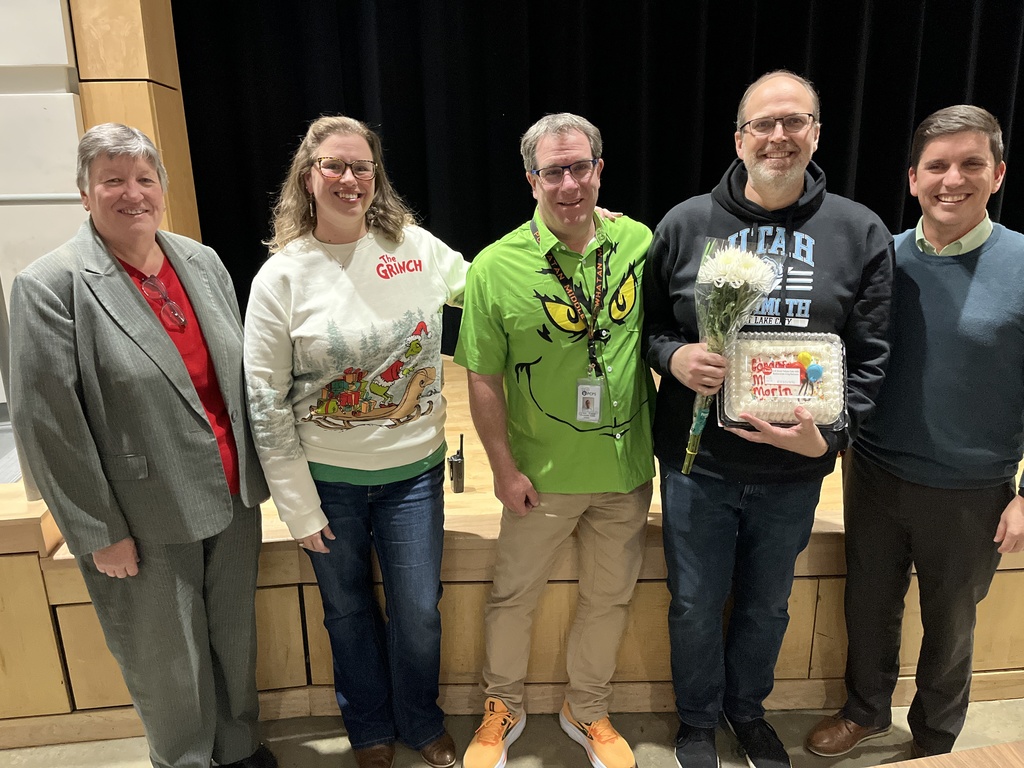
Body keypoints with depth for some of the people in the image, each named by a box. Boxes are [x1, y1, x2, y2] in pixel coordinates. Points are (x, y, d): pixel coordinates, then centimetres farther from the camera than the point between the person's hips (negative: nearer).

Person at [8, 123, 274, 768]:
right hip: (147, 522, -5)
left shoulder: (203, 262, 4)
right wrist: (99, 533, -11)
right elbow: (47, 424, -13)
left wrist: (256, 467, 10)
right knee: (168, 662, 14)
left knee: (235, 636, 21)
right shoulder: (51, 286, -12)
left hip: (233, 498, 5)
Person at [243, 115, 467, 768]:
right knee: (350, 609, 18)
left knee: (419, 611, 12)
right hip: (330, 480, -1)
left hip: (414, 470, 1)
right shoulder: (282, 277, -10)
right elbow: (267, 401, -7)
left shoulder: (418, 247, -4)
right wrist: (299, 506, -7)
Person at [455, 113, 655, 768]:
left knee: (610, 597, 19)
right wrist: (504, 466, -8)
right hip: (542, 475, -2)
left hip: (627, 469, 3)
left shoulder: (639, 243, -5)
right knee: (513, 596, 15)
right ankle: (503, 709, 44)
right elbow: (484, 379, -8)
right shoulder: (497, 267, -13)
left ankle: (588, 710, 45)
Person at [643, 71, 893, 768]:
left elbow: (870, 357, -3)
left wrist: (828, 436, -16)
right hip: (698, 462, 0)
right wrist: (673, 356, -17)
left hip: (795, 471, 1)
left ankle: (747, 708, 48)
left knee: (767, 605, 20)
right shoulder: (684, 225, -2)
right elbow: (647, 325, 5)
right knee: (696, 604, 14)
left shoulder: (862, 233, -2)